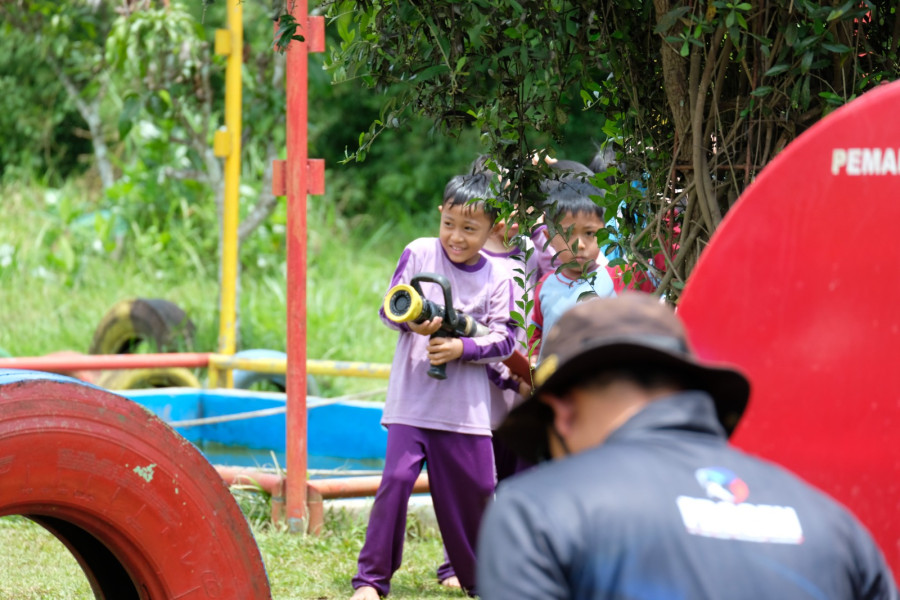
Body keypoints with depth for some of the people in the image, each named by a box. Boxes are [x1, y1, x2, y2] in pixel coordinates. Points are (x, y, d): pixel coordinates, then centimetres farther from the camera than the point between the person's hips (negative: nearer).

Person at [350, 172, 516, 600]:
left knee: (476, 488, 5)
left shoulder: (498, 277, 2)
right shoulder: (419, 253, 1)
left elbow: (504, 339, -1)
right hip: (412, 399, -1)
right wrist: (412, 322, -20)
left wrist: (462, 348, -16)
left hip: (467, 405, 1)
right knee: (396, 477, -12)